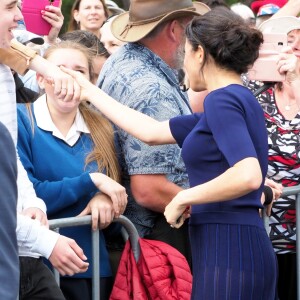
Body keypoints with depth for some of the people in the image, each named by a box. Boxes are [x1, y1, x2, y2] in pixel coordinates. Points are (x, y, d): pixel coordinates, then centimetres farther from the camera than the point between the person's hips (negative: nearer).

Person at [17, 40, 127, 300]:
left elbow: (118, 190, 12)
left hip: (97, 267, 5)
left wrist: (106, 199, -12)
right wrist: (91, 181, -15)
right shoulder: (20, 122, -5)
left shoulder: (101, 130, 11)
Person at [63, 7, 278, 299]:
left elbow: (248, 176, -26)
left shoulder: (222, 99, -11)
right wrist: (91, 93, 30)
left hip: (227, 252, -9)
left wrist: (183, 198, -14)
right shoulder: (239, 100, 18)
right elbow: (152, 131, 22)